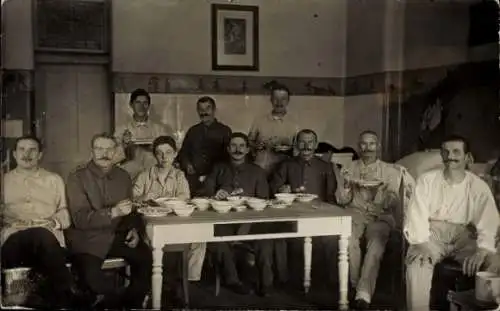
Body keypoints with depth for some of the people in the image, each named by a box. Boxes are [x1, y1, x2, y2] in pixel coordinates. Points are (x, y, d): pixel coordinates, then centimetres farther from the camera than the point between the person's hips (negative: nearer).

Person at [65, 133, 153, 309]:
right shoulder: (78, 178, -4)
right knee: (90, 272, -31)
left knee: (145, 256, -21)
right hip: (88, 239, -4)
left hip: (117, 235, 4)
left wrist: (134, 230, 1)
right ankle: (116, 302, -2)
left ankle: (132, 303, 2)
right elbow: (80, 219, -14)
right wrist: (113, 212, -27)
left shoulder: (123, 177, 11)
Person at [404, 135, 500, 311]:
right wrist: (420, 244, -27)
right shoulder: (427, 179, 1)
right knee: (417, 260, -32)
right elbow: (417, 214, -9)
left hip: (462, 235, 1)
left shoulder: (479, 186, 2)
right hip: (432, 233, -1)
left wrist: (481, 251, -30)